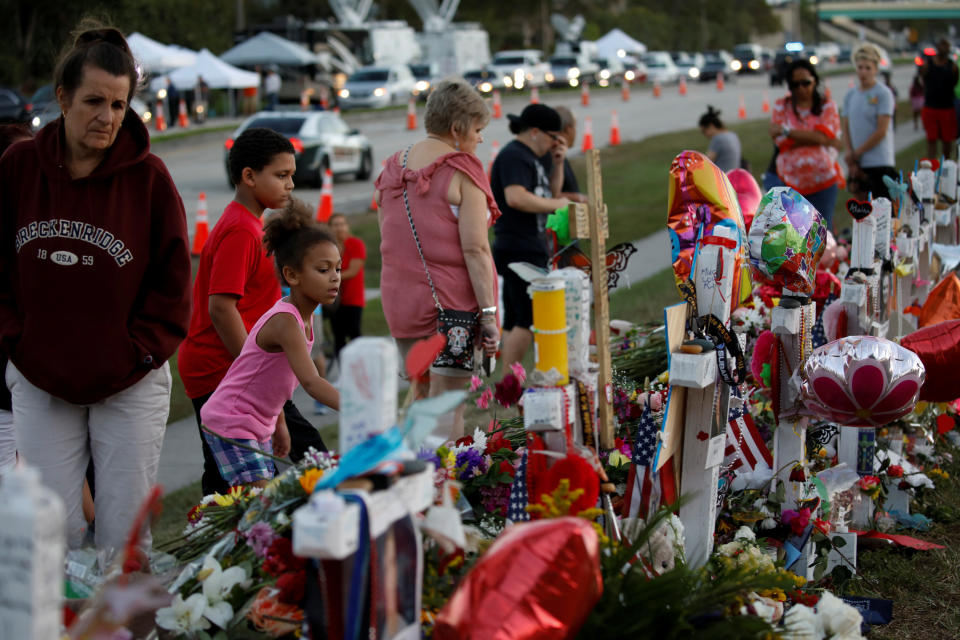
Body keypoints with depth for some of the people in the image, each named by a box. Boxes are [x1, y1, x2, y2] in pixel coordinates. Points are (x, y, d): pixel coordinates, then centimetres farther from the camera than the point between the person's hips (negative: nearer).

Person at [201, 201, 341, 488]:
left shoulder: (304, 317, 4)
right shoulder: (284, 321, -24)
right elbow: (310, 381, -37)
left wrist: (279, 422, 18)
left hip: (258, 427, 9)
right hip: (230, 424, -9)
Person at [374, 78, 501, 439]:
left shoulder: (392, 170, 11)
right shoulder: (461, 170, -10)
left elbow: (386, 242, 14)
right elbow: (474, 249, -16)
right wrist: (489, 313, -15)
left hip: (400, 300, 6)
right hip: (453, 300, -6)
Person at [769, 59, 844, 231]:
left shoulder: (827, 106, 7)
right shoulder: (781, 106, 8)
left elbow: (822, 134, -10)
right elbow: (780, 141, -5)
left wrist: (786, 131, -9)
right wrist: (822, 140, -10)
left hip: (822, 181, 0)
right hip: (791, 181, 0)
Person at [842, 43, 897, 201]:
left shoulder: (883, 94, -5)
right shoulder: (850, 95, 12)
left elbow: (881, 131, -10)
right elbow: (846, 130, 11)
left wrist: (856, 153, -7)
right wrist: (850, 154, -4)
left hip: (879, 164, -5)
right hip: (857, 165, 5)